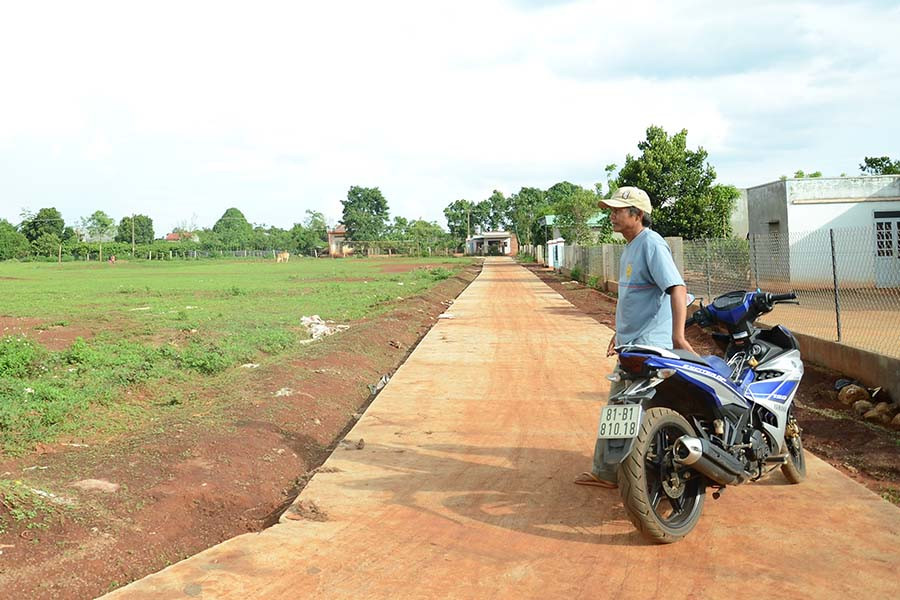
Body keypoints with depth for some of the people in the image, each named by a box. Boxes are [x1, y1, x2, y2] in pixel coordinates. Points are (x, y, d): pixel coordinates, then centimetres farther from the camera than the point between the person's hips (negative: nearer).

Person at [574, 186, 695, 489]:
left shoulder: (652, 244, -15)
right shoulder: (630, 248, 15)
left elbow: (677, 288, -27)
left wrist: (678, 335, -38)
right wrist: (619, 333, 31)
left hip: (650, 346, -10)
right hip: (630, 345, 10)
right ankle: (605, 471, 26)